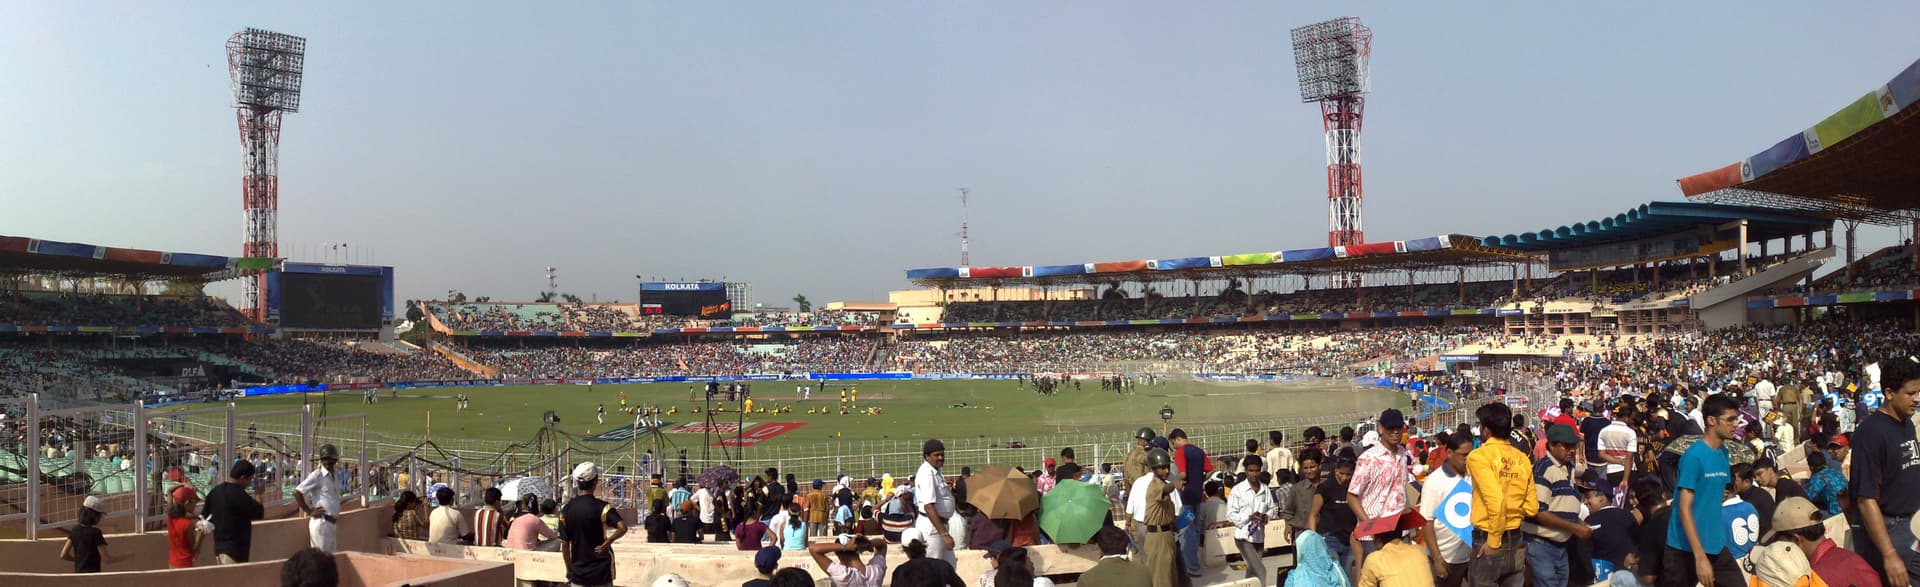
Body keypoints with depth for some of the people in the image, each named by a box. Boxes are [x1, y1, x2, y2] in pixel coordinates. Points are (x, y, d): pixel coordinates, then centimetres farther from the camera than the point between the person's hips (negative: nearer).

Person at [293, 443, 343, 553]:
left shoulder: (335, 478, 14)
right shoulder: (317, 475, -9)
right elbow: (297, 492, -14)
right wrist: (310, 512, -12)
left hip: (332, 523, 8)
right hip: (321, 522, -8)